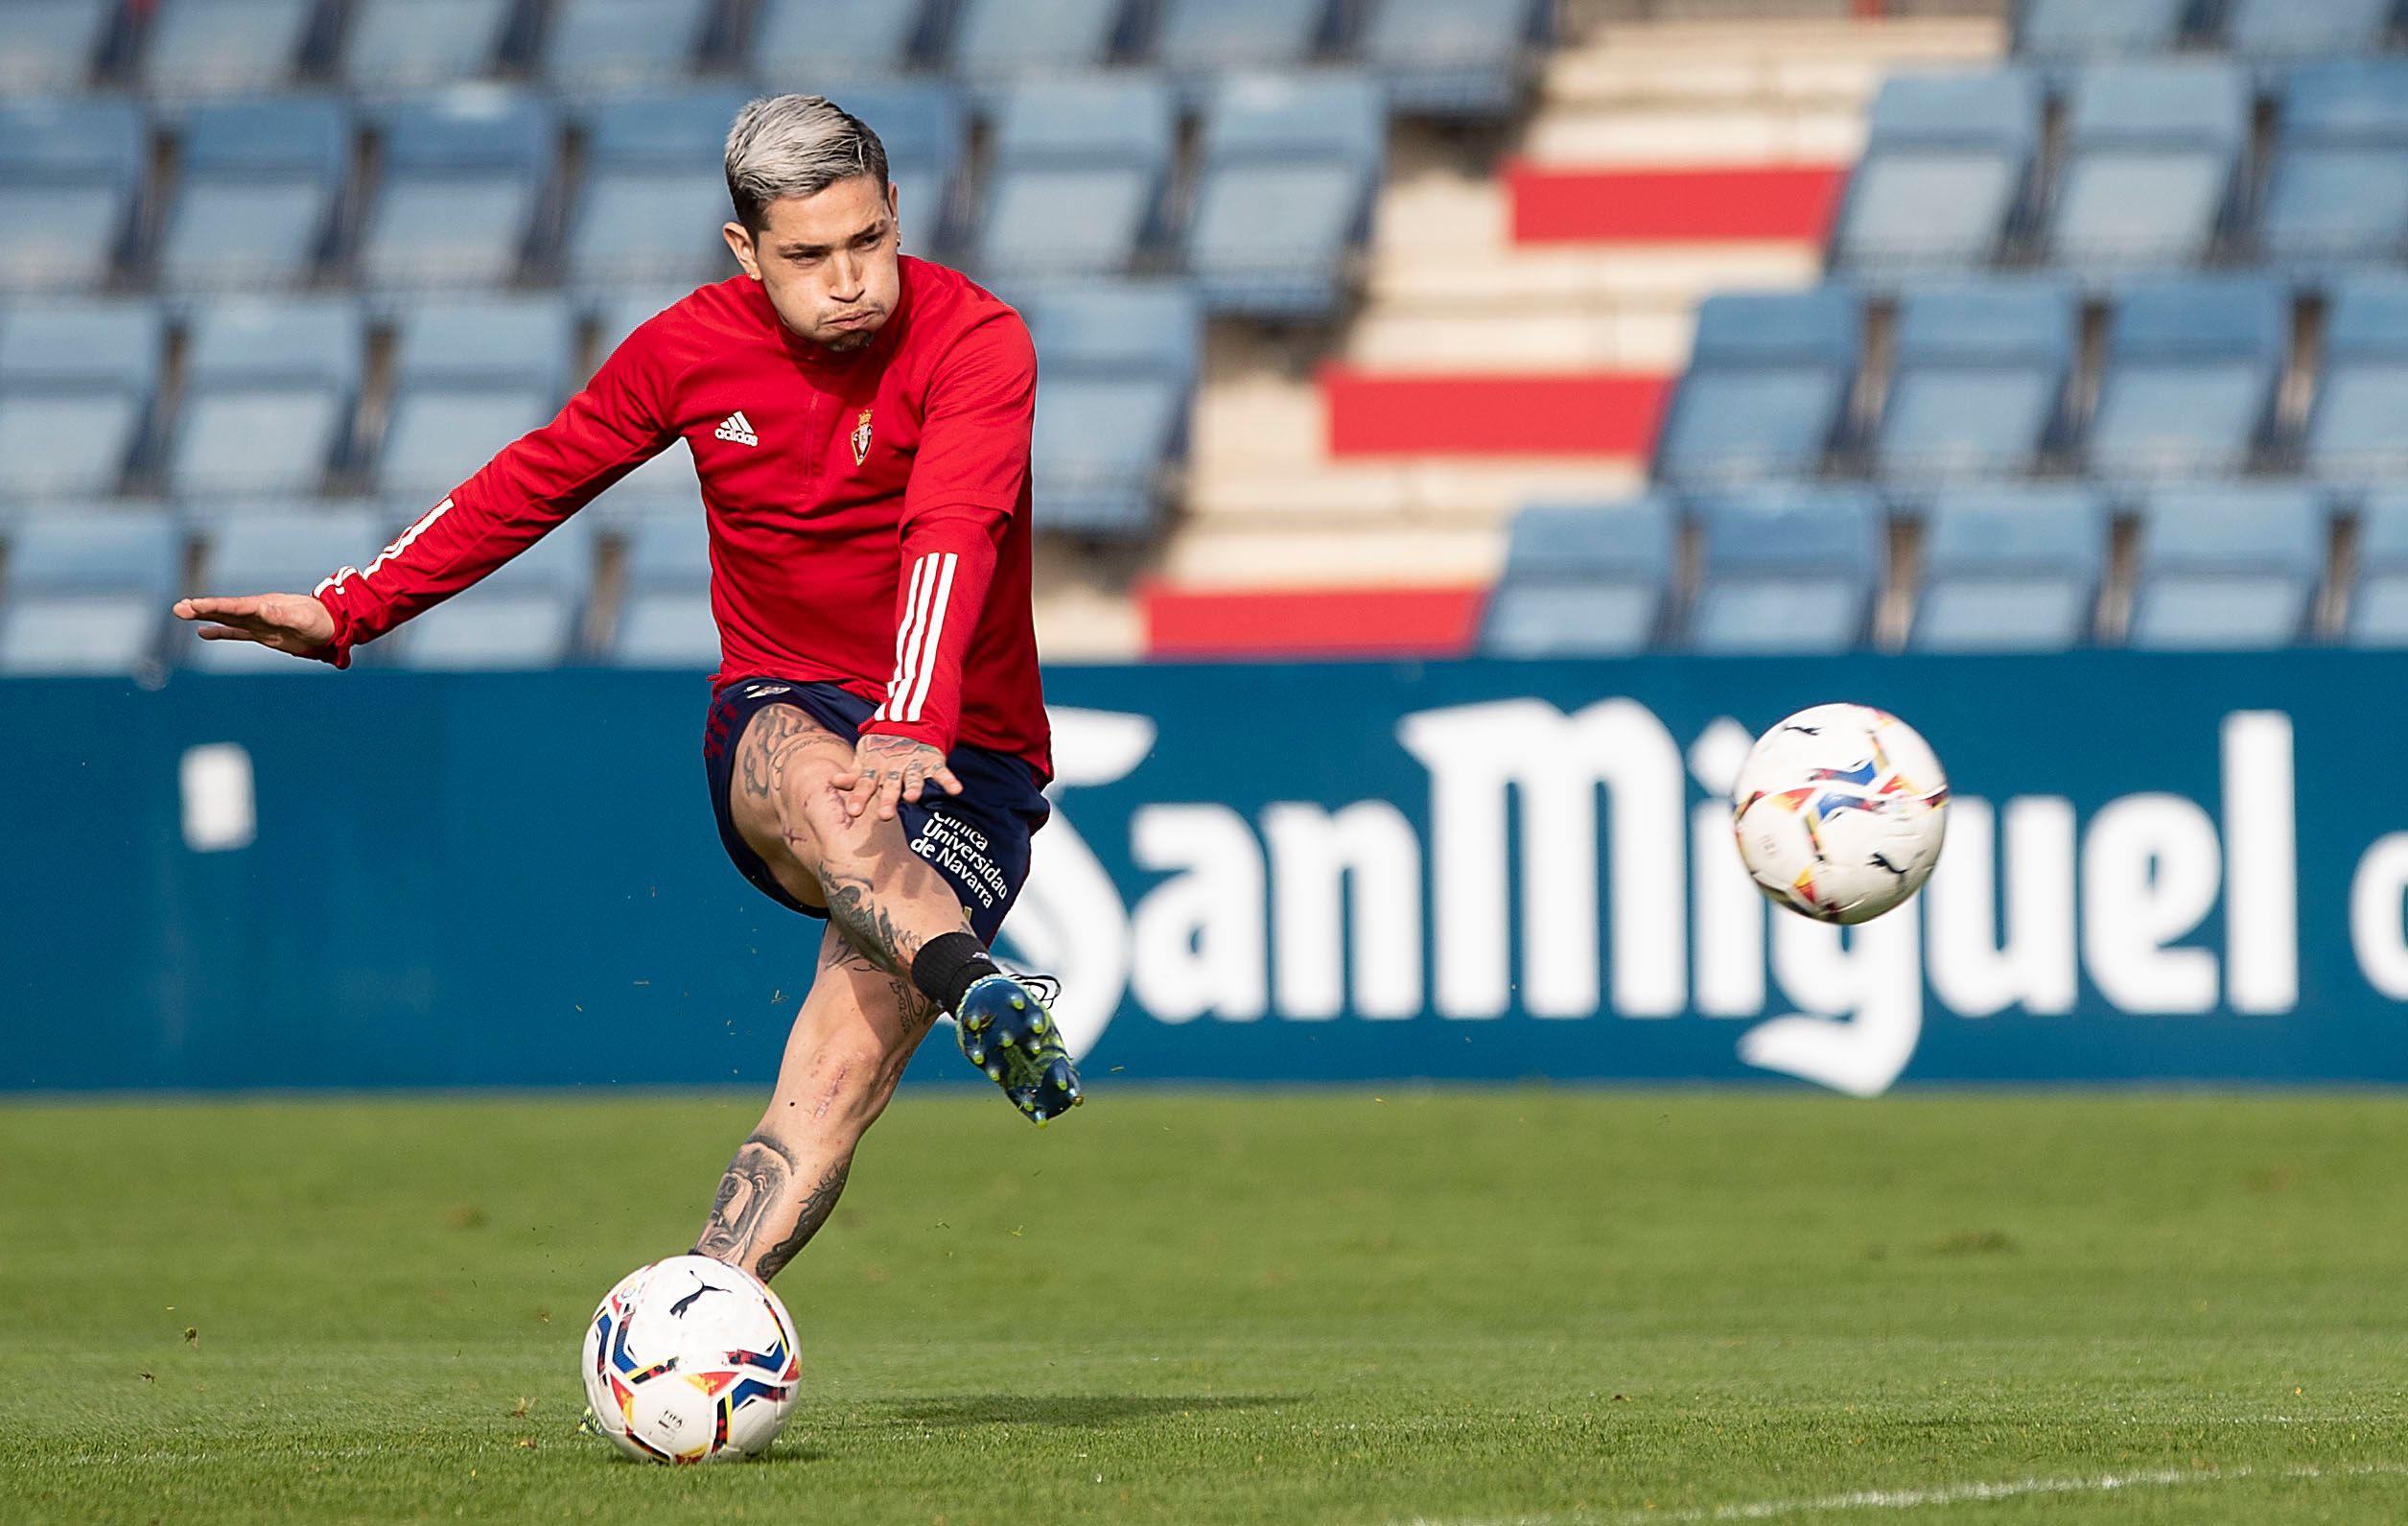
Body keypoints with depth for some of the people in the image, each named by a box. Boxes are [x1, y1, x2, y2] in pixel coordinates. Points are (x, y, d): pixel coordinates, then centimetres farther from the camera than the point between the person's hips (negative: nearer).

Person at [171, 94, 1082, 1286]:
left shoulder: (976, 342, -13)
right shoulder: (690, 349, 0)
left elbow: (951, 538, -29)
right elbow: (534, 481, 17)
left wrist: (910, 725, -46)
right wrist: (351, 610, 14)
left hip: (960, 755, -2)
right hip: (775, 721, 2)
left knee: (834, 1088, -23)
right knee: (818, 788, -39)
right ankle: (979, 995, -62)